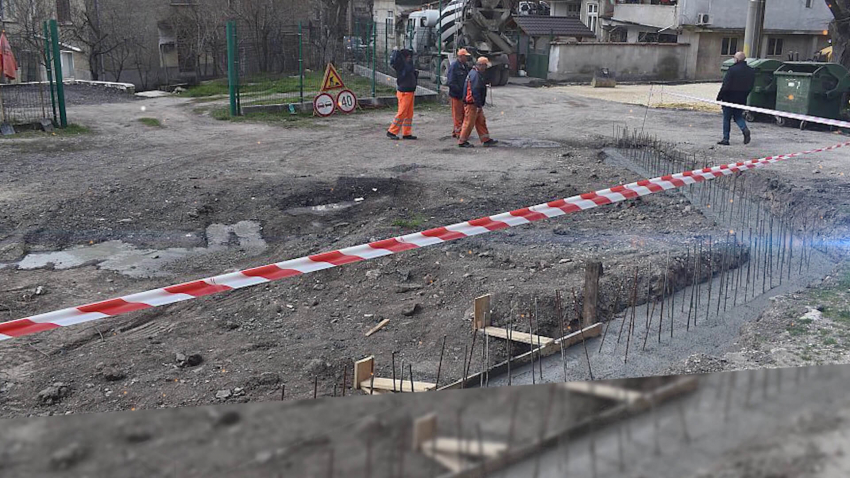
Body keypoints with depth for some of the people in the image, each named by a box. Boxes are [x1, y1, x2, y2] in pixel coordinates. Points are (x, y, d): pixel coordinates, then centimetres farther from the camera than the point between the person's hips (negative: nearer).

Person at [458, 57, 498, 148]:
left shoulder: (477, 74, 16)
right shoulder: (475, 75, -19)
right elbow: (475, 91, -24)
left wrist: (479, 105, 23)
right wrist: (479, 105, -24)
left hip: (476, 104, 11)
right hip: (472, 104, -11)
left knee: (481, 122, 13)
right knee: (469, 123, -4)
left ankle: (486, 140, 18)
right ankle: (462, 141, 4)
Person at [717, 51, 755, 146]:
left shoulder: (732, 69, -16)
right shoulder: (751, 71, 4)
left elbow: (725, 85, -16)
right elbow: (751, 86, 8)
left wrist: (719, 97, -9)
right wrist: (744, 95, 19)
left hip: (729, 98, -5)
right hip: (742, 100, 5)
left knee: (726, 118, 6)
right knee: (738, 116, 20)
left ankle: (726, 139, 7)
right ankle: (745, 129, -7)